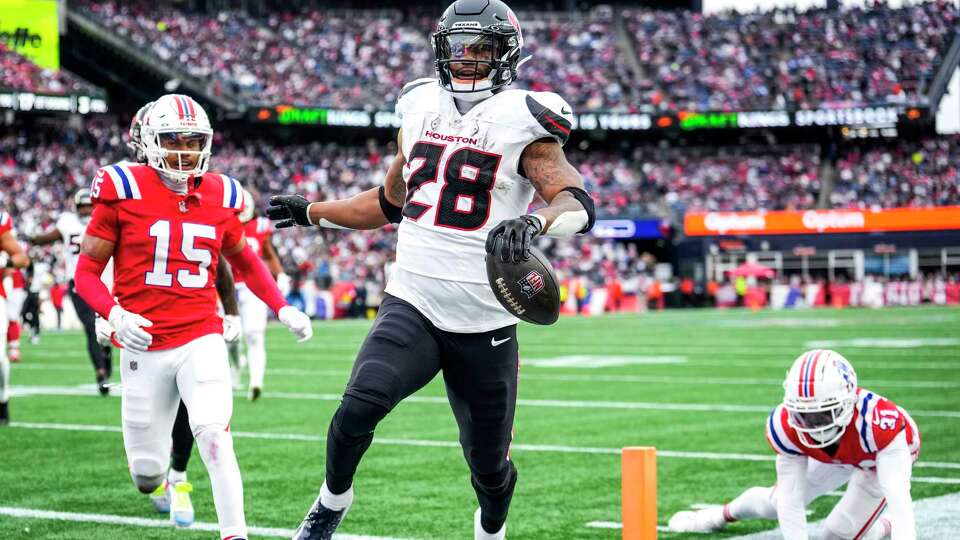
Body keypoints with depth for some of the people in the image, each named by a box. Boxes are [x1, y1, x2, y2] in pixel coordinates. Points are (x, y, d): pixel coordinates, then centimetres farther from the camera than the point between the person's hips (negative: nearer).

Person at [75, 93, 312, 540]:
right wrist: (115, 315, -20)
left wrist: (282, 308, 11)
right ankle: (153, 460, 44)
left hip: (201, 339, 1)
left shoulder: (219, 196, 4)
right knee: (147, 473, 7)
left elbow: (244, 261, 22)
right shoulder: (125, 190, -6)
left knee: (214, 435, -22)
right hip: (145, 346, -1)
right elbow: (87, 271, -2)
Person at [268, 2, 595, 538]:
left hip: (485, 325, -3)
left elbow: (579, 204, -19)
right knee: (361, 403, -24)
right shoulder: (420, 110, 11)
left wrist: (534, 221, -40)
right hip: (412, 306, 3)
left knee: (490, 467, 9)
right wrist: (312, 212, 32)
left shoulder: (520, 121, -5)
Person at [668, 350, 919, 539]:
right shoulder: (787, 426, -36)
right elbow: (791, 502, -31)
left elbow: (898, 499, -50)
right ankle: (723, 514, 43)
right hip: (833, 453, 3)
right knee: (780, 502, 12)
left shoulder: (878, 422, -48)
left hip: (882, 456, -3)